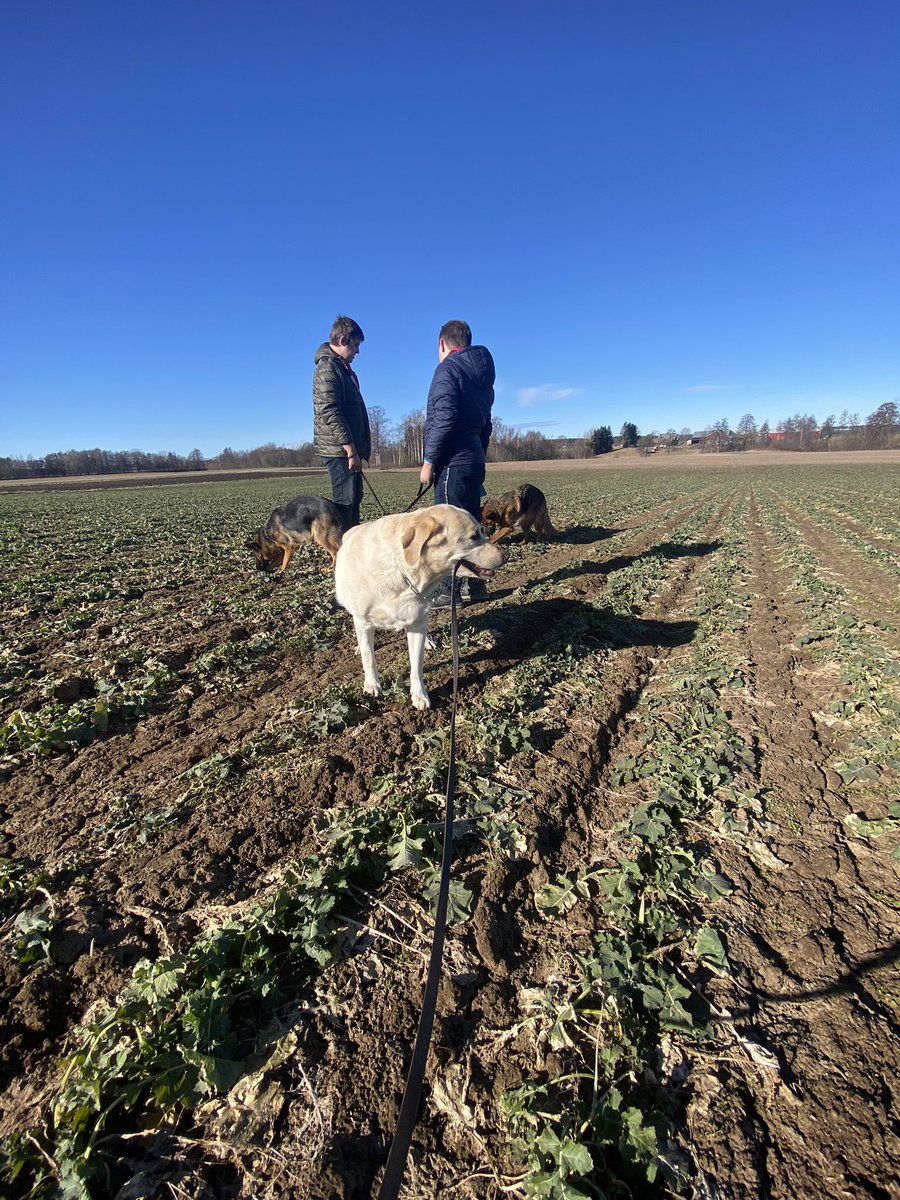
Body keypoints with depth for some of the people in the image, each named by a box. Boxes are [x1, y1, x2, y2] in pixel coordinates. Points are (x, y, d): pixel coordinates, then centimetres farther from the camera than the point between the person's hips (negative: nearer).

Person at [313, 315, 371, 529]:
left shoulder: (343, 367, 20)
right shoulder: (327, 367, -11)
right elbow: (330, 413, -21)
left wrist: (357, 449, 21)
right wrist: (351, 450, -23)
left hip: (348, 448, 10)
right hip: (339, 449, -10)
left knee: (353, 498, 13)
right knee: (345, 501, -10)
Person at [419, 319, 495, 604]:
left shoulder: (448, 368, -7)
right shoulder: (481, 375, 20)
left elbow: (444, 418, -19)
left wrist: (429, 459, -15)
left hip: (453, 461, -9)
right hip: (474, 460, 9)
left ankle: (449, 591, -2)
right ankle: (474, 584, 20)